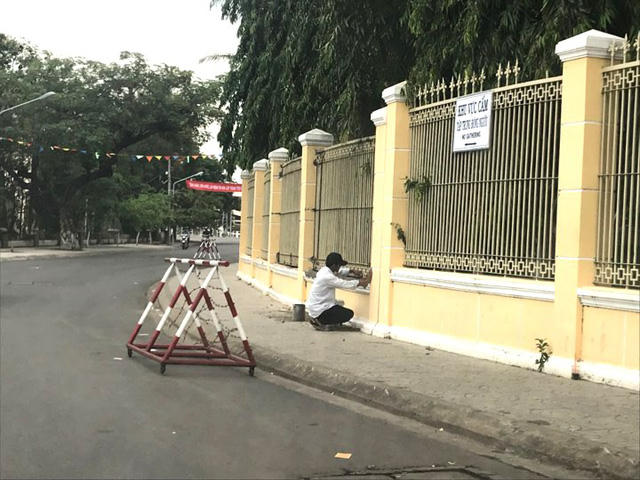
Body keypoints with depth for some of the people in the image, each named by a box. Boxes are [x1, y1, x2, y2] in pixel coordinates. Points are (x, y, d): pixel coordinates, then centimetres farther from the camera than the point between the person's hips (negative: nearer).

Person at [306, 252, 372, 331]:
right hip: (319, 311, -10)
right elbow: (346, 284, -20)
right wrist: (364, 282, -12)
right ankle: (320, 322, -5)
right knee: (349, 314, -9)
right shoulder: (327, 277, -24)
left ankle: (317, 320, 12)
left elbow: (340, 271, 24)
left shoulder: (324, 270, 4)